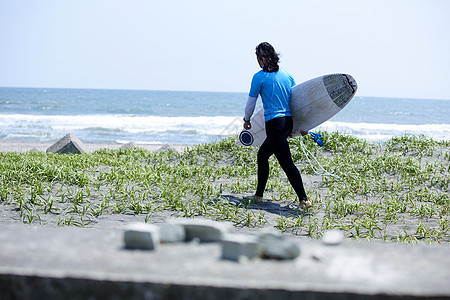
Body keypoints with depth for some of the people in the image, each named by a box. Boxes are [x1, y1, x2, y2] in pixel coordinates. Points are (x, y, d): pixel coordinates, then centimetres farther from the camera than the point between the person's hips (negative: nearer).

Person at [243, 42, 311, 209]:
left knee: (286, 162, -8)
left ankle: (303, 199, -13)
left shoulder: (259, 77, -5)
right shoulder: (286, 75, 12)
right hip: (289, 122, 8)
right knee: (262, 154, 21)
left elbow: (251, 102, 3)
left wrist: (247, 120, 21)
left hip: (274, 123, -8)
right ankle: (259, 194, 26)